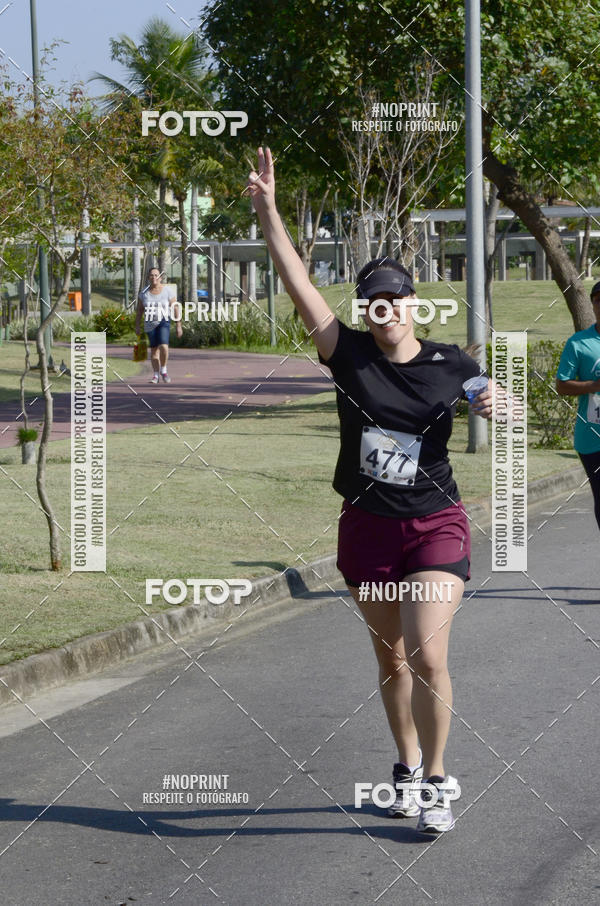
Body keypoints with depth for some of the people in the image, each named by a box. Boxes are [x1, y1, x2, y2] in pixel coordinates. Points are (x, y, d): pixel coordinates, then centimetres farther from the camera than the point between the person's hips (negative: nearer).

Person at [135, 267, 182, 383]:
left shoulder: (167, 291, -5)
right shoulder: (144, 293, 1)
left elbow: (175, 309, -2)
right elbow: (139, 310, 8)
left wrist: (179, 325, -4)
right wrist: (137, 326, 6)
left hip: (163, 322, -3)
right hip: (150, 324, 3)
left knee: (163, 346, -21)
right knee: (154, 349, 7)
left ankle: (163, 370, 0)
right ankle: (156, 375, 17)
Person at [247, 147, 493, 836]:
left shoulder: (451, 366, -3)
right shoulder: (350, 354, -4)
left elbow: (493, 407, 7)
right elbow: (297, 283, -11)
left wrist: (494, 411, -19)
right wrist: (266, 209, -20)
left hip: (436, 526, -2)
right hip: (366, 527, 2)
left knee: (426, 656, -14)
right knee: (390, 656, 14)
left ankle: (435, 780, 0)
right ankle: (408, 765, 32)